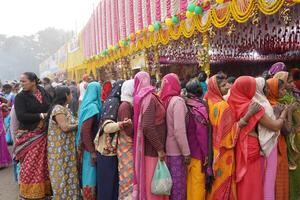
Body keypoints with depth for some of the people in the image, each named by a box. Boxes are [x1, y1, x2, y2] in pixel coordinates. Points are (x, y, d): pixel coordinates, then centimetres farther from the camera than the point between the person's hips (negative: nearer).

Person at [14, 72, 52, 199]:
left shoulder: (45, 93, 5)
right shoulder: (20, 97, -5)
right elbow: (21, 116, -16)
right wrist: (41, 116, -16)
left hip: (45, 134, 3)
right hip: (29, 136, -3)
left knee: (45, 165, 11)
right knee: (31, 166, 3)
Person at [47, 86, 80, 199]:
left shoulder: (64, 109, 12)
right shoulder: (58, 109, -18)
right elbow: (65, 127, -24)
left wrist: (76, 124, -1)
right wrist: (78, 125, -12)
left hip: (67, 148, 9)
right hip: (60, 149, -9)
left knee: (68, 173, 16)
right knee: (62, 175, 2)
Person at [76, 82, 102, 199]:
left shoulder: (87, 104, 8)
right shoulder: (92, 107, -20)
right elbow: (85, 131, -25)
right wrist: (92, 151, -20)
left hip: (86, 145, 9)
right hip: (89, 147, -9)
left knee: (89, 173, 19)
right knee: (90, 174, 2)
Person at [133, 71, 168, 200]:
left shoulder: (140, 97, 8)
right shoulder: (149, 97, -17)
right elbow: (148, 127, -26)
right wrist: (160, 148, -19)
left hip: (148, 147, 8)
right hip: (152, 149, -8)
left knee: (148, 181, 19)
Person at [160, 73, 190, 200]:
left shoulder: (165, 100, 2)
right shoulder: (177, 101, -17)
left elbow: (169, 126, 5)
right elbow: (179, 130, -21)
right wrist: (186, 152, -14)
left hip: (167, 148, 6)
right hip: (176, 150, -6)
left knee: (171, 181, 19)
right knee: (179, 182, 8)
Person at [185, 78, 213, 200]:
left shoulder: (185, 106, -2)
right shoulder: (200, 108, -18)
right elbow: (202, 134, -17)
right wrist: (206, 154, -7)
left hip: (188, 150, 5)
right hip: (198, 152, -5)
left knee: (190, 180, 19)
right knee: (198, 182, 8)